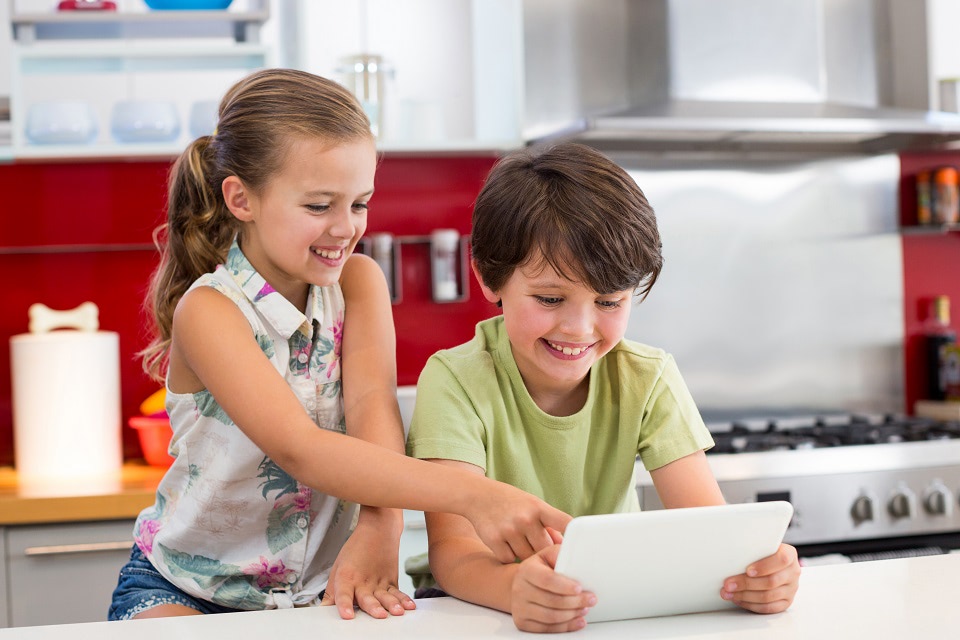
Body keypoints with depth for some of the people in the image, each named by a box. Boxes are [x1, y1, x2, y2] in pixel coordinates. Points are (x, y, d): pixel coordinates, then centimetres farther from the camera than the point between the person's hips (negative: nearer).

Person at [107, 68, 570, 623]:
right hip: (188, 590, -5)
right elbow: (298, 449, -33)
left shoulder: (359, 281, -3)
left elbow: (373, 400, -19)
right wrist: (472, 494, -45)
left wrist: (378, 527, -41)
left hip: (321, 587, 5)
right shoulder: (208, 311, -19)